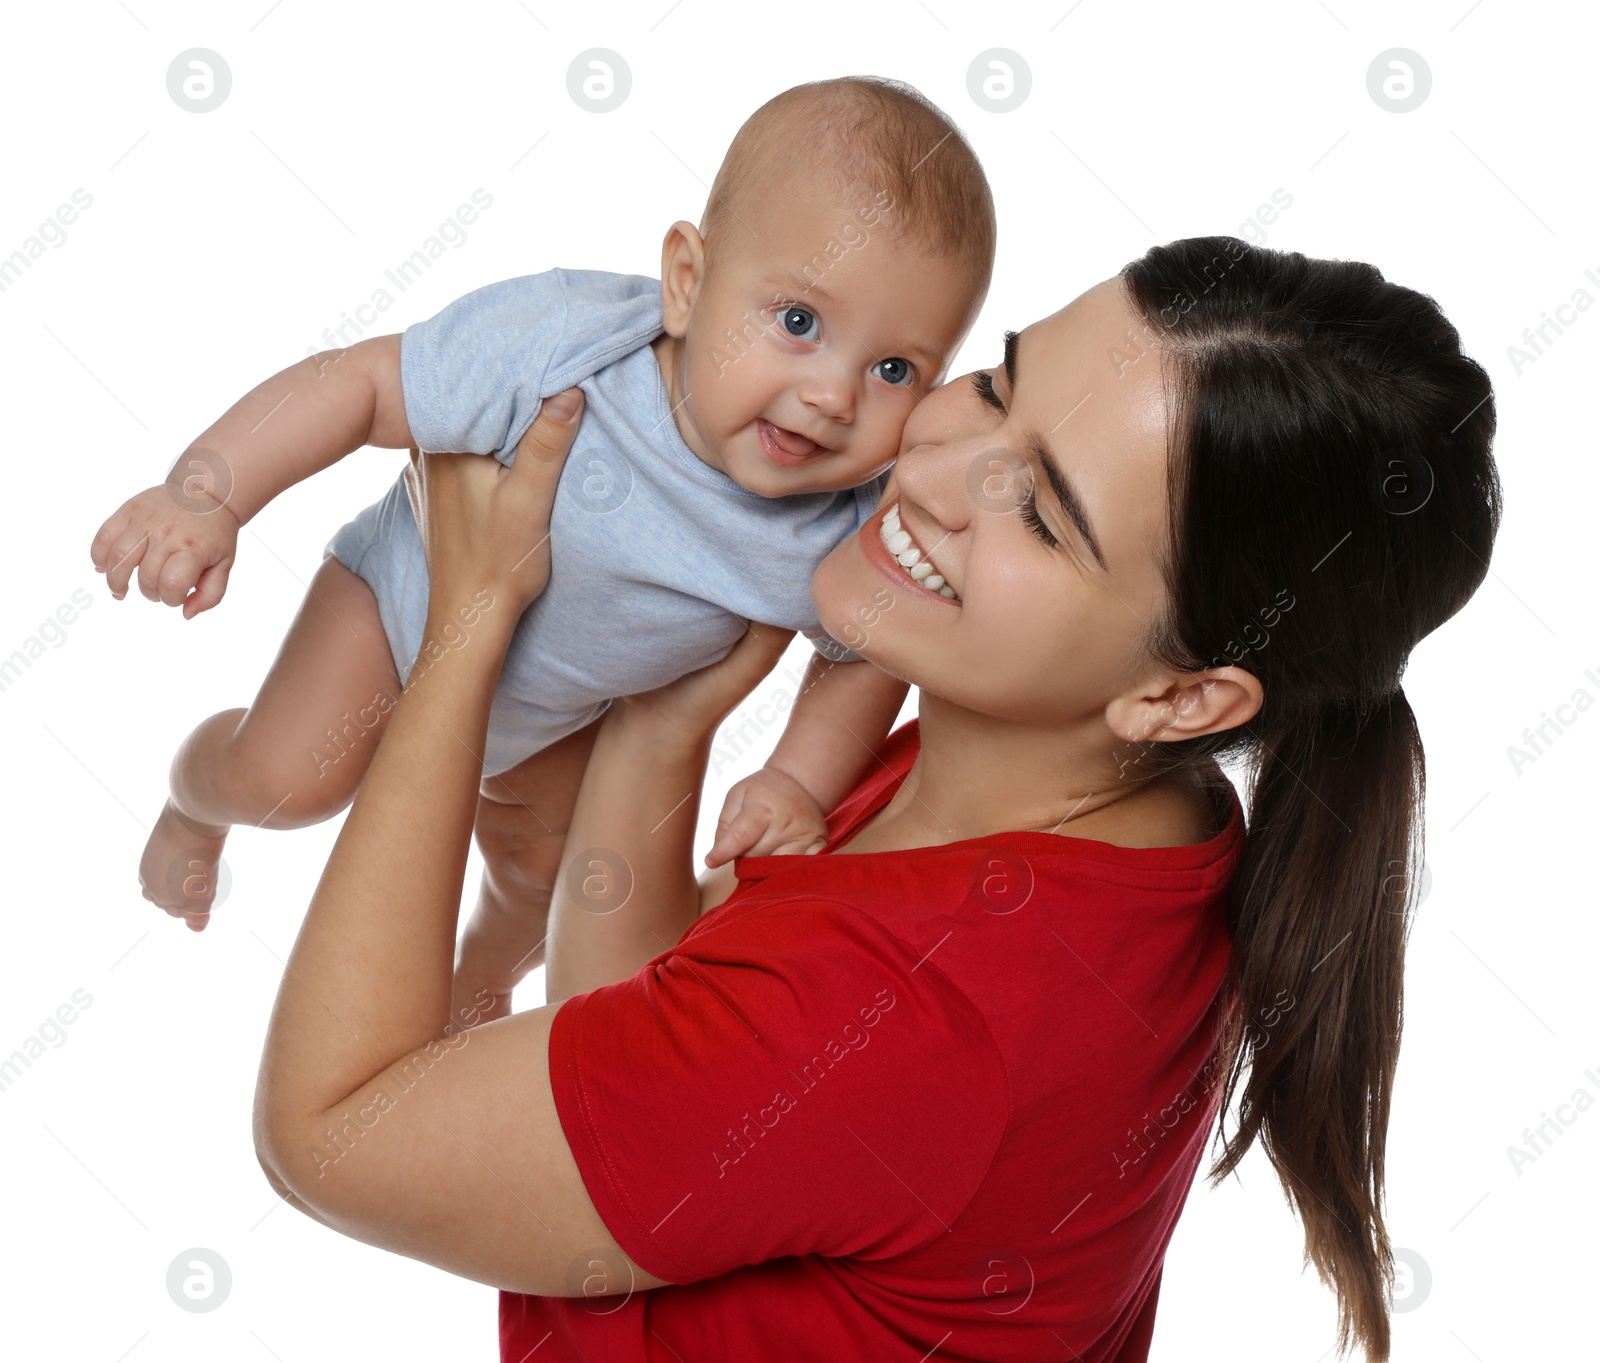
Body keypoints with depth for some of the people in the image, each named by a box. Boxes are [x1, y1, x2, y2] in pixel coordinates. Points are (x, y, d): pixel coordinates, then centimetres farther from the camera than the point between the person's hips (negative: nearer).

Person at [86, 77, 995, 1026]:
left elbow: (871, 654, -12)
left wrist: (803, 780, -26)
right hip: (417, 595, -3)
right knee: (286, 779, -11)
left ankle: (490, 966, 56)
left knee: (539, 860, 17)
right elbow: (356, 381, -33)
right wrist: (204, 496, -43)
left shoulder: (857, 531, -31)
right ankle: (196, 801, 30)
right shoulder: (559, 348, -41)